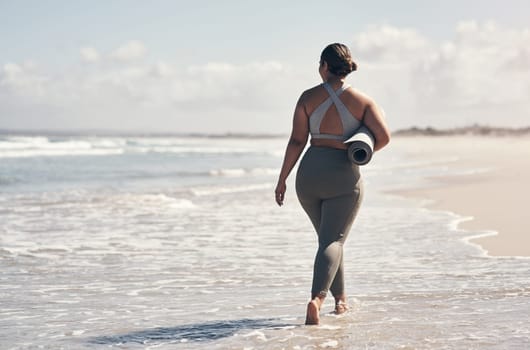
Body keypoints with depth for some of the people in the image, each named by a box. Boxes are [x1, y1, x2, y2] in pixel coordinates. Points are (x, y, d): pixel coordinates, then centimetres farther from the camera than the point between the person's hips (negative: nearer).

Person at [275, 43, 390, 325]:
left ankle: (340, 298, 30)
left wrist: (282, 179, 1)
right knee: (333, 241, -4)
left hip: (310, 173, 2)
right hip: (344, 175, -2)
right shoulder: (361, 101, 0)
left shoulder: (308, 98, 0)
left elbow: (297, 141, -4)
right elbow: (384, 136, -6)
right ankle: (317, 297, -28)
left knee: (328, 236, 21)